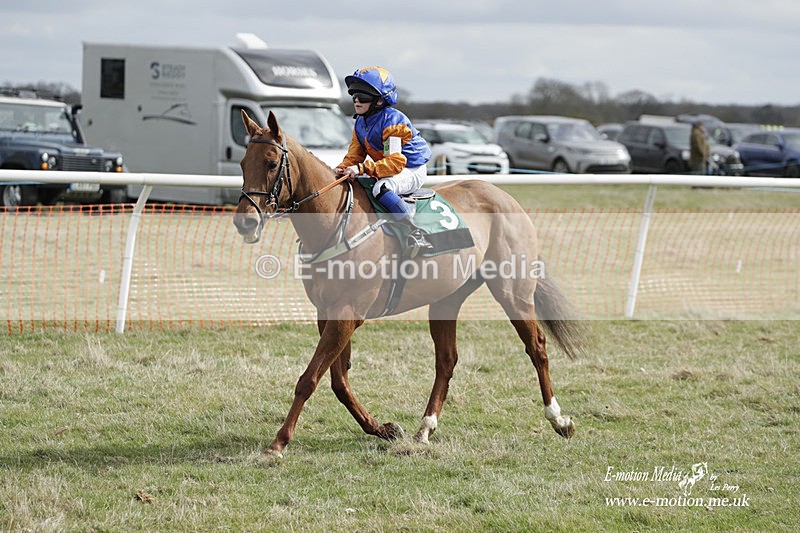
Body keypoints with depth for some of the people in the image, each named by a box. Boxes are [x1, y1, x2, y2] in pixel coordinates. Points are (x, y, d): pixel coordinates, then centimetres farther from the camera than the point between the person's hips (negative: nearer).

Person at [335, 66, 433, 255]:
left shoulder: (391, 121, -23)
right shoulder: (360, 124, 6)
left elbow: (395, 162, -30)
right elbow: (355, 154, 9)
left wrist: (362, 168, -37)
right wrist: (342, 169, -14)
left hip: (411, 170, -10)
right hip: (384, 171, 10)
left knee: (381, 188, -37)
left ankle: (416, 234, -39)